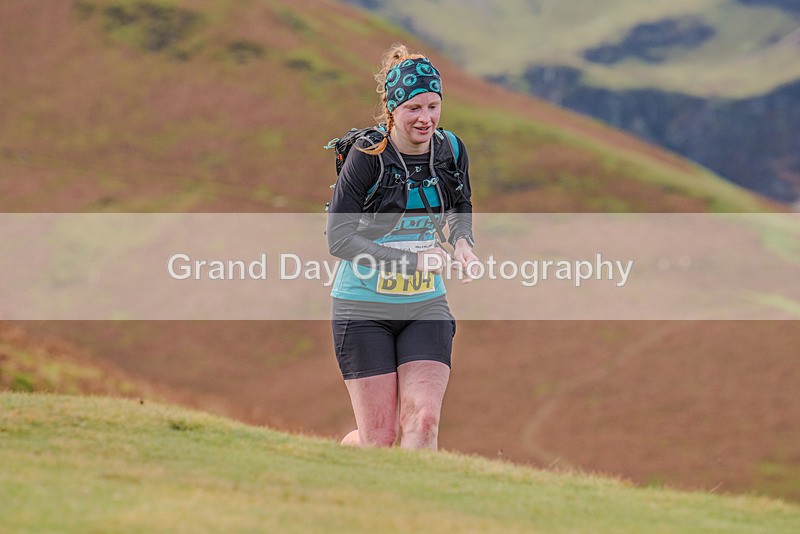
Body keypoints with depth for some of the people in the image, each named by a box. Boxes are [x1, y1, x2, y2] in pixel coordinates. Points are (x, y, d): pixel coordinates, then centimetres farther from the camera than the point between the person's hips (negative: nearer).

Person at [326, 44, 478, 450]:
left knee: (423, 420, -14)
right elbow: (338, 237, -18)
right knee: (380, 438, -2)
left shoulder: (451, 150, -2)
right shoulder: (368, 156, -17)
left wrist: (462, 242, -5)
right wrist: (412, 261, -25)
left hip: (426, 307, 4)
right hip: (364, 307, -4)